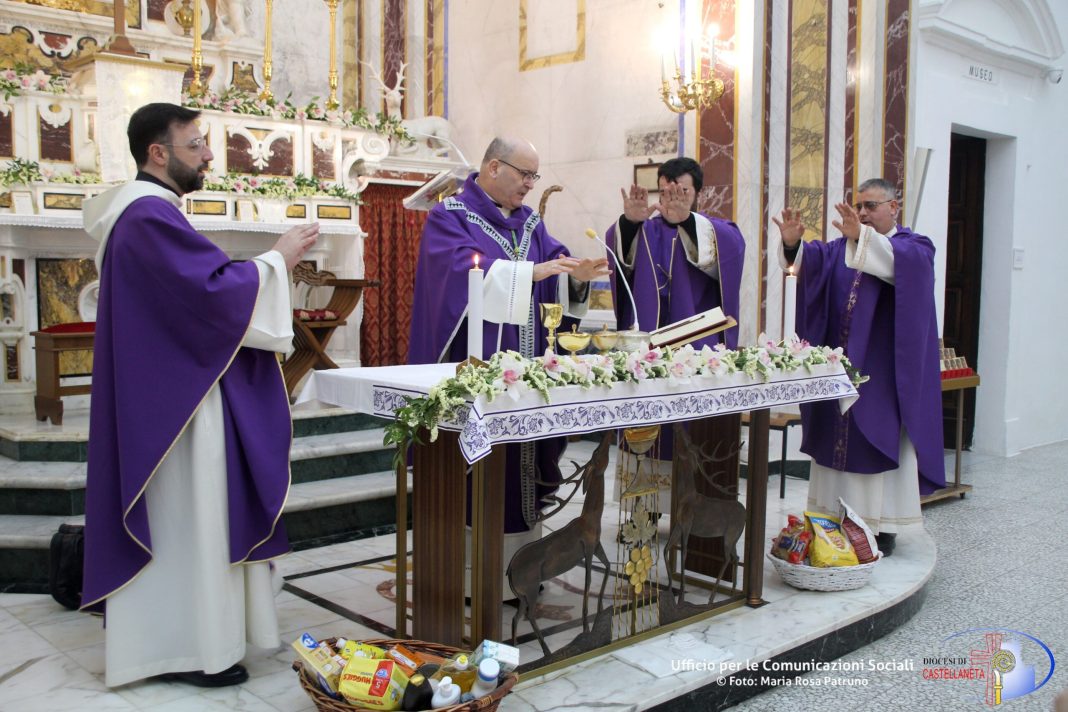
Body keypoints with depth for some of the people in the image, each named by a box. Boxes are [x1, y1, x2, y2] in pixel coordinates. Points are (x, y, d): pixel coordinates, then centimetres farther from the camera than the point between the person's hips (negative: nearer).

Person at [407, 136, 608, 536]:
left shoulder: (530, 222, 18)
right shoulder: (449, 217, -3)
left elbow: (555, 261, 9)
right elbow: (464, 268, -20)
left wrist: (576, 275, -14)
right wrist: (530, 272, -26)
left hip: (526, 365, 7)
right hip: (476, 366, -6)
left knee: (527, 443, 5)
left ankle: (522, 526, 16)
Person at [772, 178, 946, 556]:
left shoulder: (916, 247, 0)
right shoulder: (844, 248, 15)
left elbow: (901, 261, -25)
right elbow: (814, 259, -6)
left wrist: (861, 237, -40)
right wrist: (793, 243, -27)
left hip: (883, 374, -5)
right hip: (840, 370, 5)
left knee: (882, 444, -1)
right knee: (837, 443, 7)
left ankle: (884, 529, 8)